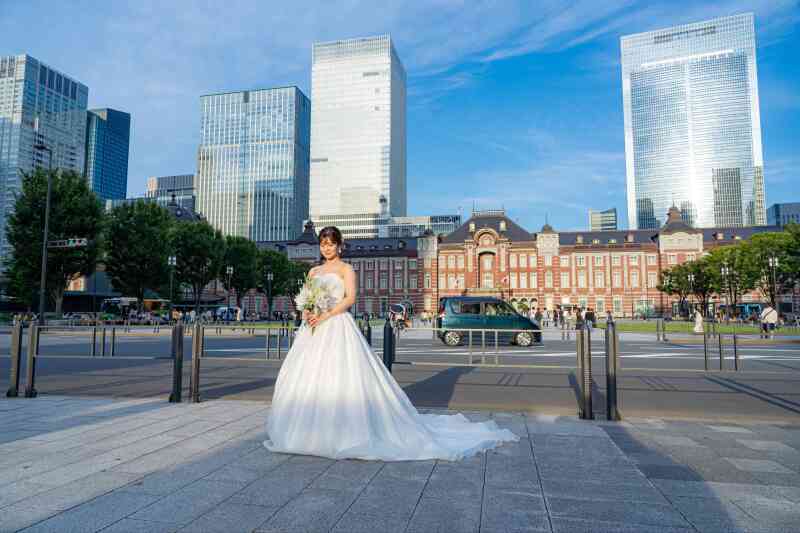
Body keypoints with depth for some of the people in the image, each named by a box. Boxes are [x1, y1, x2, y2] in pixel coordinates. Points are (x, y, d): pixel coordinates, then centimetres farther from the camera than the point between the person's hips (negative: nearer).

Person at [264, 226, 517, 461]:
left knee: (342, 378, -11)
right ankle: (311, 432, 10)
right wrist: (306, 314, -6)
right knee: (307, 377, 1)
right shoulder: (313, 271, 20)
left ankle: (344, 432, -3)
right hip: (314, 330, 6)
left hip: (338, 327, -6)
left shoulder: (345, 268, 4)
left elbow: (350, 298, -9)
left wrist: (325, 316, -17)